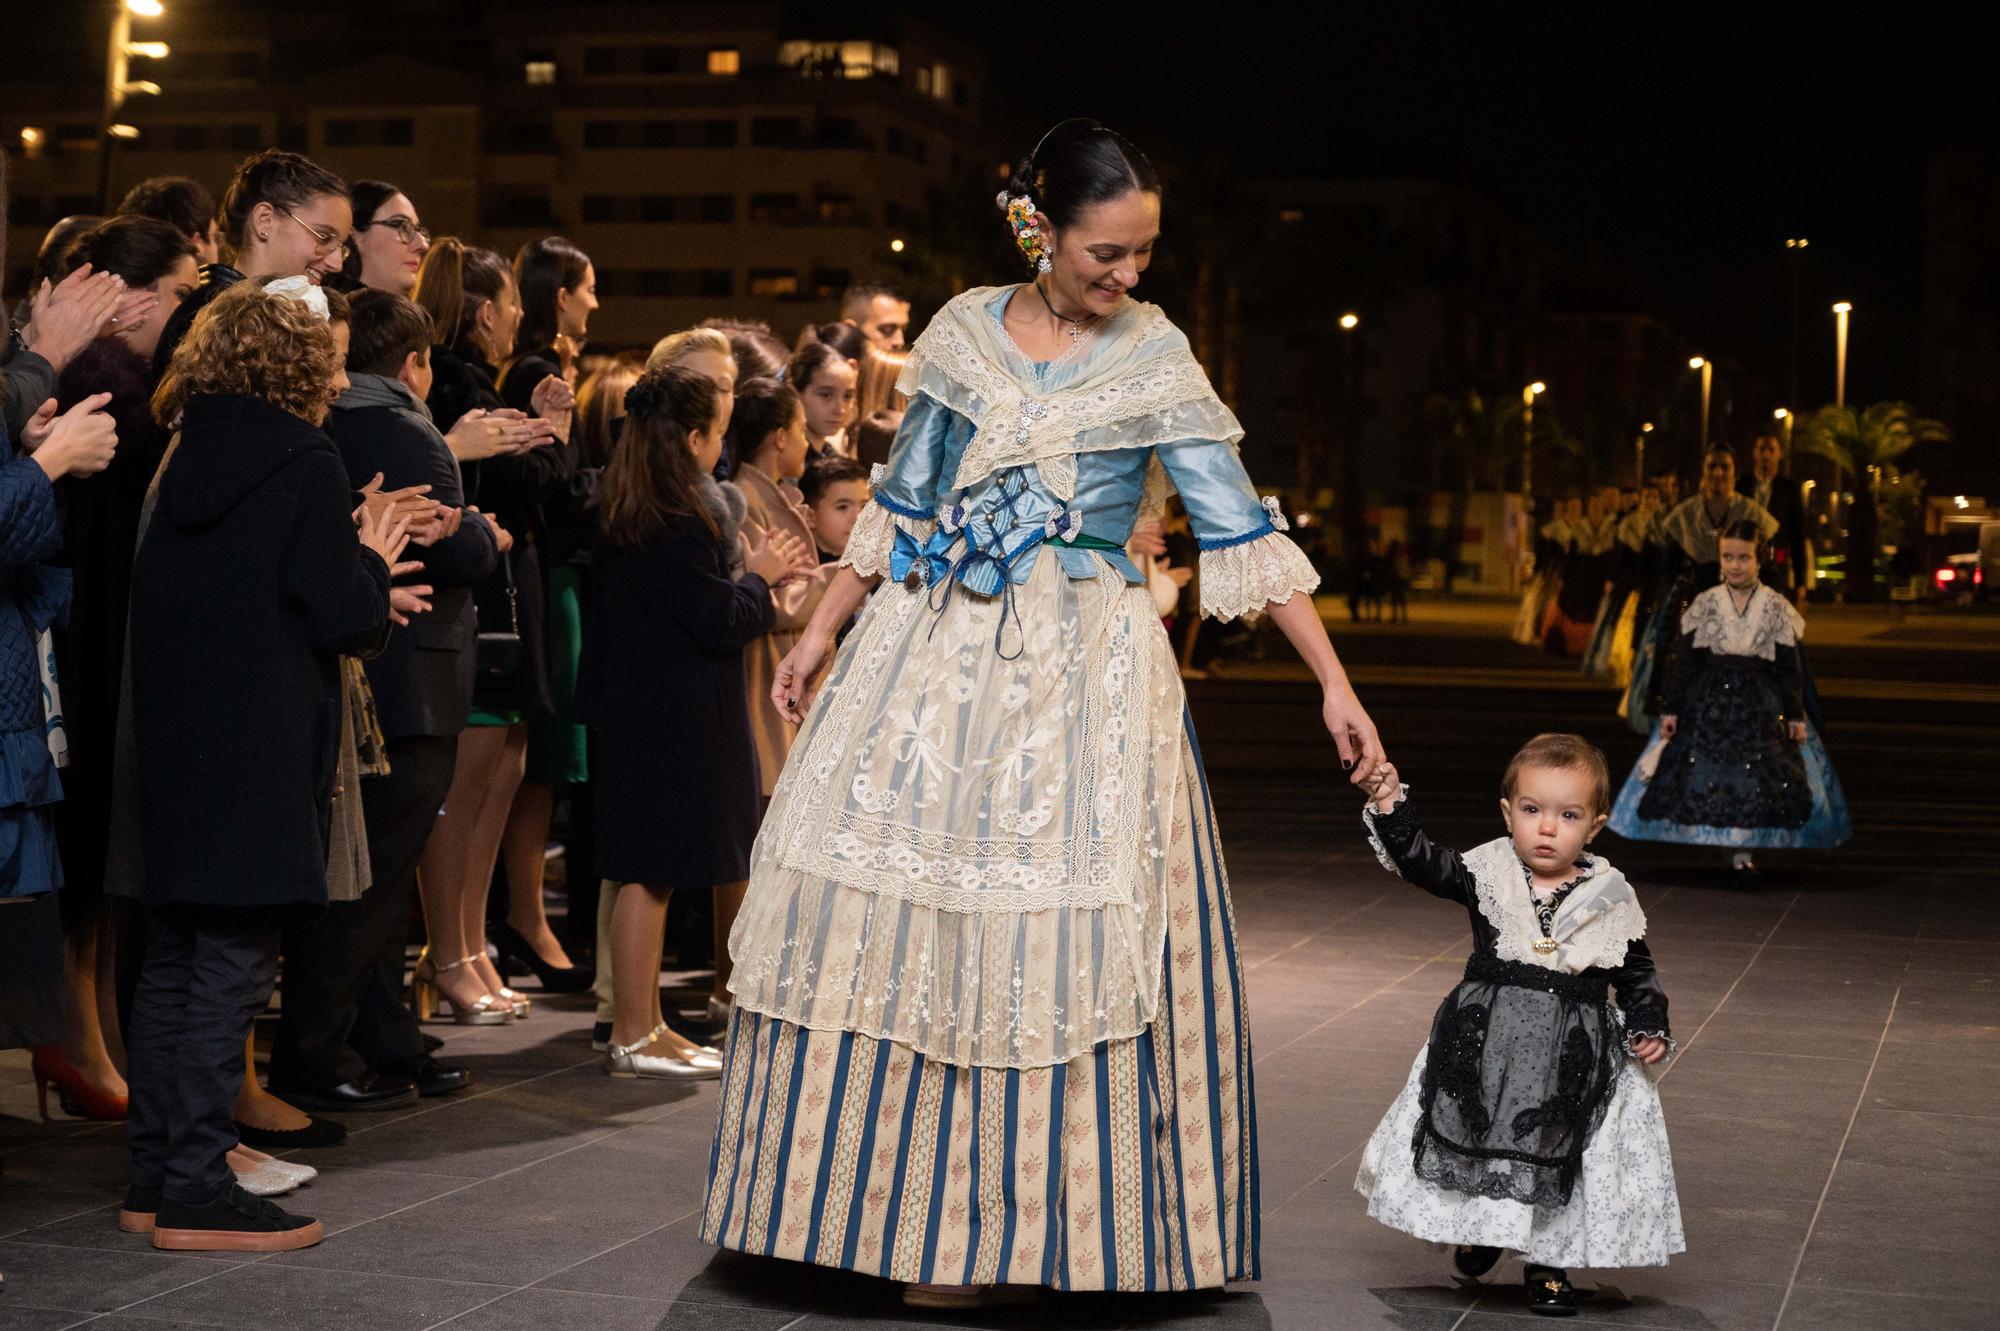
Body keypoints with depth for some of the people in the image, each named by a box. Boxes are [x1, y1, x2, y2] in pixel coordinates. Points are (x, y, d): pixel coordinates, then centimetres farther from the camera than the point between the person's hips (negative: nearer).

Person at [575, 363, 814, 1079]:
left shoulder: (629, 518, 10)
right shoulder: (678, 525, -20)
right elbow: (722, 625, -20)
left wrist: (754, 570, 14)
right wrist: (759, 576, -3)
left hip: (639, 713, 10)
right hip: (673, 721, -10)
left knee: (646, 874, 14)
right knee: (651, 873, -4)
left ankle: (644, 1025, 22)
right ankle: (633, 1039, 2)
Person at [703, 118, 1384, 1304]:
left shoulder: (1157, 360, -4)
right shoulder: (964, 333, 3)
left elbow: (1243, 533, -6)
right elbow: (901, 506, 13)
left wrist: (1334, 683, -11)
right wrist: (822, 633, 13)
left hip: (1083, 676, -3)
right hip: (938, 660, 3)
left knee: (1059, 945, -4)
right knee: (894, 922, 4)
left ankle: (1017, 1220, 6)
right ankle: (903, 1204, 16)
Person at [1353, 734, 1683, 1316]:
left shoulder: (1611, 899, -1)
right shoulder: (1487, 872, -3)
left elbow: (1637, 973, 8)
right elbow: (1420, 862, -11)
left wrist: (1649, 1028, -4)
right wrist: (1389, 807, -23)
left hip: (1574, 1060, -1)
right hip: (1482, 1047, 1)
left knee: (1558, 1154, 3)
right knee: (1474, 1140, 12)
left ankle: (1548, 1262, 20)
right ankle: (1479, 1231, 38)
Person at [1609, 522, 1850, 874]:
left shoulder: (1776, 607, 1)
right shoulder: (1705, 604, 2)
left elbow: (1790, 666, 3)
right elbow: (1685, 661, 3)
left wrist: (1795, 715, -1)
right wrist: (1671, 709, 0)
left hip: (1761, 705, -1)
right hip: (1709, 700, 1)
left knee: (1757, 776, -1)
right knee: (1703, 774, -2)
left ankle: (1743, 849, 8)